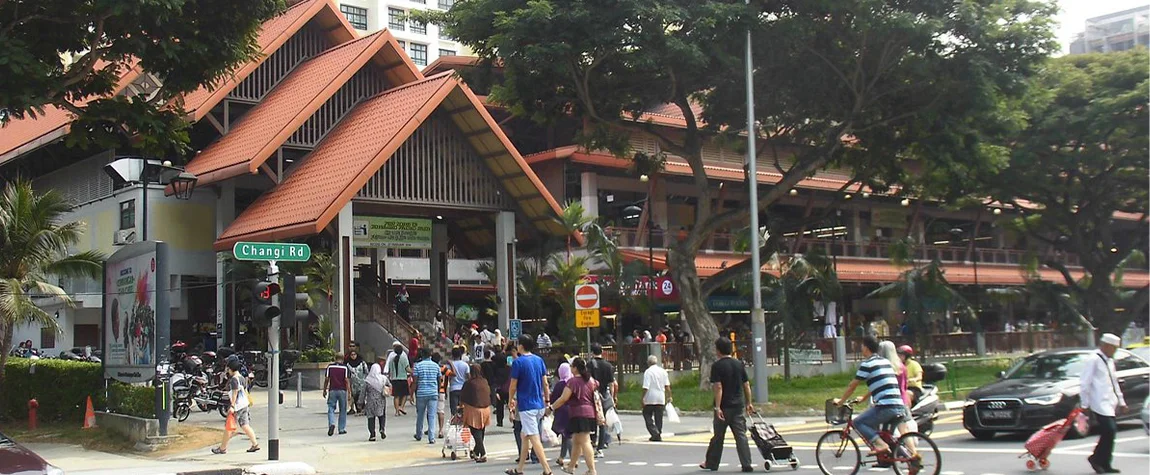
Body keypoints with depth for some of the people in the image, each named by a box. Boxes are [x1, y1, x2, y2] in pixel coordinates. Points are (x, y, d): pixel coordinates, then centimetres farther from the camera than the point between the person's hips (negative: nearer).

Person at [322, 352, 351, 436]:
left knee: (331, 409, 5)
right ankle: (342, 429, 15)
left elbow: (326, 379, 2)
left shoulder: (330, 367, 2)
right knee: (343, 410, 10)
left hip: (332, 390, 1)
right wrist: (349, 392, -7)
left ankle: (331, 424, -20)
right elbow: (347, 380, -8)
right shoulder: (345, 367, -3)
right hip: (342, 390, -1)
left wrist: (325, 390, 13)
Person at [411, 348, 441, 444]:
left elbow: (415, 381, -6)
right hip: (433, 393, 1)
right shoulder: (436, 366, 6)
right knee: (432, 416, 0)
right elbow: (439, 380, 11)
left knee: (420, 415, 14)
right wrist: (438, 392, 22)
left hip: (421, 393, -1)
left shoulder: (418, 366, -2)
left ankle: (419, 435, 28)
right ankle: (431, 438, -8)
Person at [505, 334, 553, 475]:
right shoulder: (539, 360, 6)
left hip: (526, 405, -7)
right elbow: (545, 383, 8)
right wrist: (548, 400, 17)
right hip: (539, 405, 7)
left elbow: (513, 385, -8)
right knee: (525, 436, 17)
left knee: (534, 438, -8)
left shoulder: (518, 362, -11)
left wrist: (511, 400, 8)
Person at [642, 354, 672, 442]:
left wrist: (643, 398, -11)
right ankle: (658, 435, 14)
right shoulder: (663, 371, 7)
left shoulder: (648, 372, -9)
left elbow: (646, 387, -15)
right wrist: (669, 397, 13)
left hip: (650, 399, -5)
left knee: (647, 416, 5)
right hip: (661, 399, 5)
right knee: (659, 418, 12)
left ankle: (655, 433, -10)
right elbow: (667, 386, 7)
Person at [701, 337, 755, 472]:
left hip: (724, 406, -4)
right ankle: (747, 464, -4)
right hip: (739, 406, 4)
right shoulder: (739, 364, 6)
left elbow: (718, 387, -16)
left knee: (718, 436, 8)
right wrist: (748, 403, 16)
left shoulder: (717, 366, -10)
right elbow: (747, 385, 8)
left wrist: (717, 407, -17)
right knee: (741, 435, 3)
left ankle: (711, 464, 20)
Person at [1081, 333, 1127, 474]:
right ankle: (1096, 458, 0)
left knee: (1108, 433, 7)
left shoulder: (1109, 361, 19)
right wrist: (1085, 403, -12)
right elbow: (1085, 383, -11)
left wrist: (1120, 401, 23)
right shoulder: (1093, 360, -9)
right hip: (1100, 403, -9)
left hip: (1109, 403, 9)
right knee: (1109, 431, -15)